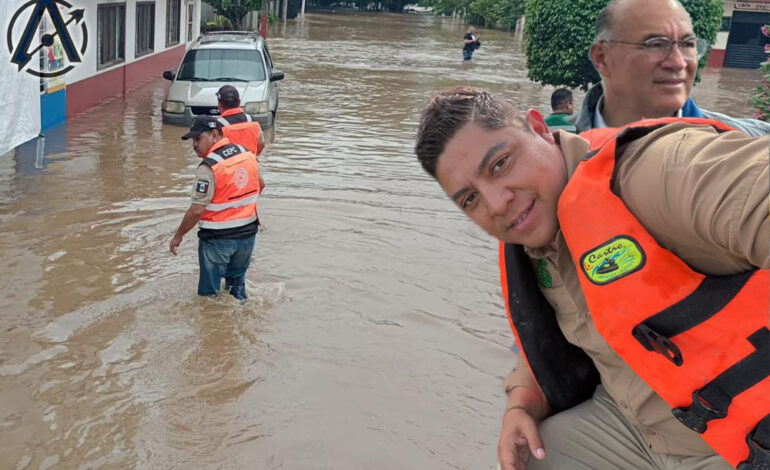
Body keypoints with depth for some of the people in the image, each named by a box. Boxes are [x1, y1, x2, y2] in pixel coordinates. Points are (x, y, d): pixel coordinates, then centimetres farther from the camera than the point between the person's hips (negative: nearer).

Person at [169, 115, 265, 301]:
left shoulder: (209, 167, -22)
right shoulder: (247, 154, -1)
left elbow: (196, 211, -21)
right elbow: (260, 185, 14)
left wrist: (178, 237, -9)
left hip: (218, 239, -7)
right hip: (248, 233, 7)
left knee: (209, 293, 10)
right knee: (237, 280, 25)